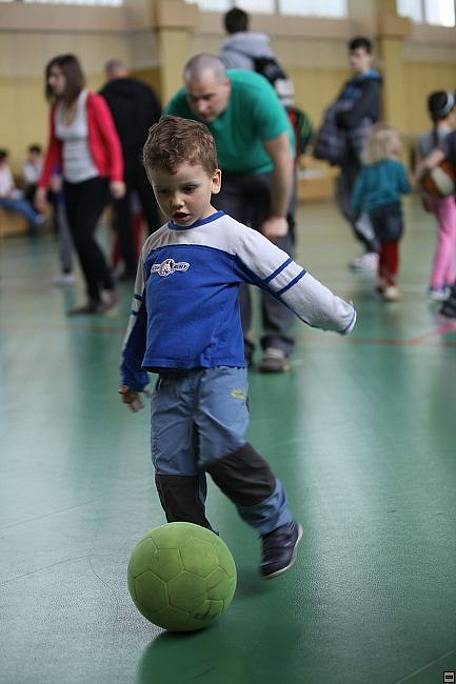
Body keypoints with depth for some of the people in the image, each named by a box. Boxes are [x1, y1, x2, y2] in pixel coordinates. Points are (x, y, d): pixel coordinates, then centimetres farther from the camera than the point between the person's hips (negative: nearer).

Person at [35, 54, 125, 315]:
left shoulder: (93, 102, -9)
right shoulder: (56, 107, 7)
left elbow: (112, 141, -12)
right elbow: (54, 148, 12)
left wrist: (116, 178, -23)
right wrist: (43, 184, 8)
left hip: (95, 180, -6)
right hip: (71, 183, 6)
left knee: (84, 236, -14)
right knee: (78, 240, 4)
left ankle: (110, 290, 2)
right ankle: (94, 298, 13)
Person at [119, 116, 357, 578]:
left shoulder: (231, 236, -2)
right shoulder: (153, 247, 15)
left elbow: (290, 281, 0)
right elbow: (141, 313, 26)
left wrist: (339, 316, 4)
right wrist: (132, 375, 31)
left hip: (219, 371, -5)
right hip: (169, 379, 5)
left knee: (224, 450, -21)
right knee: (172, 473, -1)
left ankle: (279, 526, 1)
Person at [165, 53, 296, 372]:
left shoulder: (255, 93, -36)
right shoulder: (177, 111, -28)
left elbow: (282, 158, -26)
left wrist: (277, 217, -20)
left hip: (267, 171, -2)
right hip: (223, 175, 3)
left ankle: (278, 343, -11)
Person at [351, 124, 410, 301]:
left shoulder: (367, 167, 5)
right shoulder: (396, 165, -7)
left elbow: (359, 190, 7)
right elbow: (405, 188, -3)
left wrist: (356, 211, 17)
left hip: (373, 210, 5)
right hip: (391, 207, -5)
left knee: (384, 246, 21)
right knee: (392, 246, -1)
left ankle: (381, 280, 28)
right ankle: (391, 285, -6)